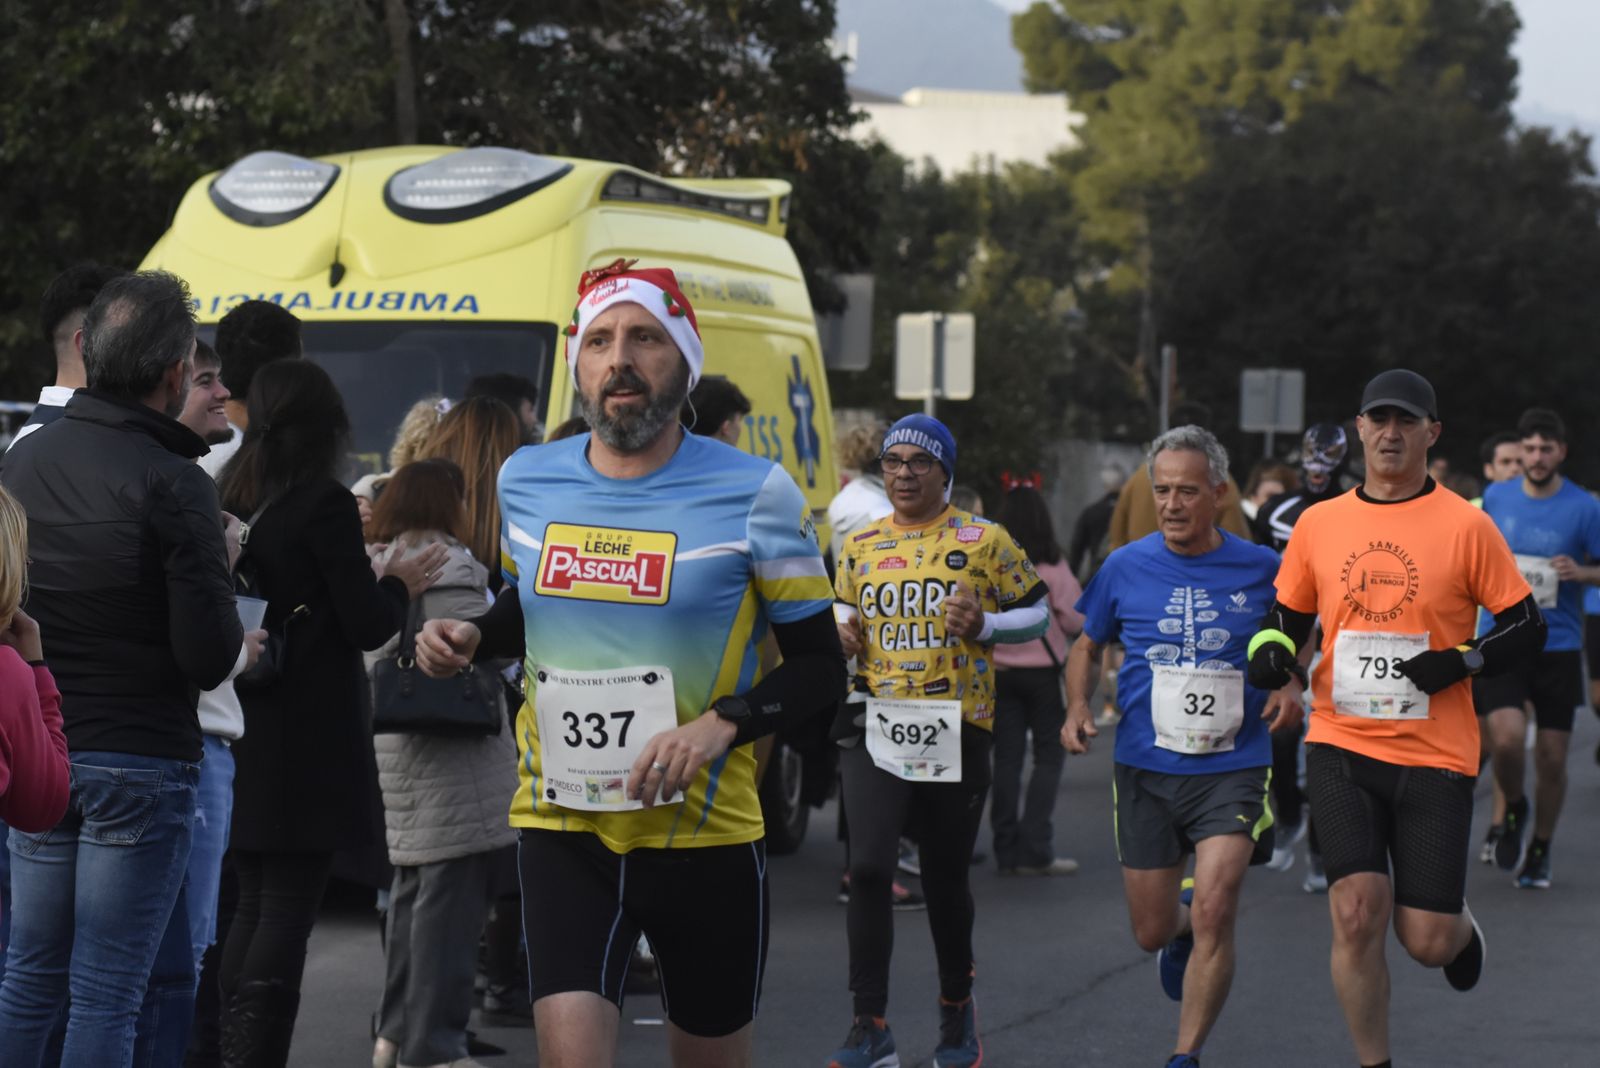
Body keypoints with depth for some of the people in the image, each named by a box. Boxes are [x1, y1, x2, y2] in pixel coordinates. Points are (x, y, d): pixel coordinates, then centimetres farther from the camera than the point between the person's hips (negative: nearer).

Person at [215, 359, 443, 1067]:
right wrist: (399, 584, 9)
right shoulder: (326, 506, -12)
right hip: (309, 739, -7)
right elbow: (366, 626, -11)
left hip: (243, 735, 7)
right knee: (289, 908, -3)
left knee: (252, 904, 14)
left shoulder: (229, 502, 7)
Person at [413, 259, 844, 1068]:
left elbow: (820, 668, -3)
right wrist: (474, 638, 3)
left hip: (704, 829, -1)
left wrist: (721, 724, -20)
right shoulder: (526, 481, 4)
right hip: (562, 827, 2)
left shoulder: (753, 493, -7)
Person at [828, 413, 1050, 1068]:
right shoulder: (860, 546, 10)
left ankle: (957, 1008, 31)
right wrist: (843, 638, 1)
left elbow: (1036, 614, 6)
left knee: (946, 880, 9)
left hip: (957, 733, -1)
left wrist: (983, 625, -12)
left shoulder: (984, 541, 1)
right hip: (875, 728, 2)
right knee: (868, 867, -13)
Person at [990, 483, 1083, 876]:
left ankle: (1007, 850, 8)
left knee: (1007, 758, 8)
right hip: (1042, 669, -3)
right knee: (1048, 757, 5)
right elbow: (1075, 622, -7)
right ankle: (1035, 850, -3)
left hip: (999, 670, 3)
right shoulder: (1052, 567, -9)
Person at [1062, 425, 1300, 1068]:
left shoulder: (1261, 569, -2)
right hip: (1144, 771, 2)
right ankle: (1185, 926, 47)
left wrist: (1291, 688, -6)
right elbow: (1088, 647, 13)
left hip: (1233, 768, -2)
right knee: (1152, 932, 10)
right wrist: (1077, 707, -5)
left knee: (1213, 915, -18)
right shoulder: (1125, 568, 0)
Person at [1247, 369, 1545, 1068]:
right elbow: (1288, 614, 18)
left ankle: (1462, 929, 37)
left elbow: (1527, 627, 1)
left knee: (1426, 940, -2)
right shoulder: (1318, 523, 6)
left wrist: (1462, 661, -15)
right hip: (1341, 747, 2)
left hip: (1436, 755, -2)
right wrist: (1270, 650, -3)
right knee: (1356, 911, -15)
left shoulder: (1466, 526, -2)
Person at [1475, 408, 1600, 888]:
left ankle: (1540, 851, 24)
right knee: (1507, 738, -18)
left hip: (1558, 647, 0)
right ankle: (1514, 809, 15)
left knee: (1552, 757, 3)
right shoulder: (1496, 497, 3)